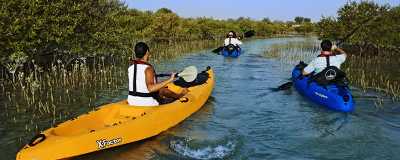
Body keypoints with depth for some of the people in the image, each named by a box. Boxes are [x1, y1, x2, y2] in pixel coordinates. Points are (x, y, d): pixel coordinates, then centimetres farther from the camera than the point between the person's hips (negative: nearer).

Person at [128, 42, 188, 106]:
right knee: (163, 90, 16)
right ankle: (179, 95, 47)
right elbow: (151, 88, -36)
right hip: (146, 104, -7)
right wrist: (169, 80, -33)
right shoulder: (148, 68, -22)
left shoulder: (130, 68, -1)